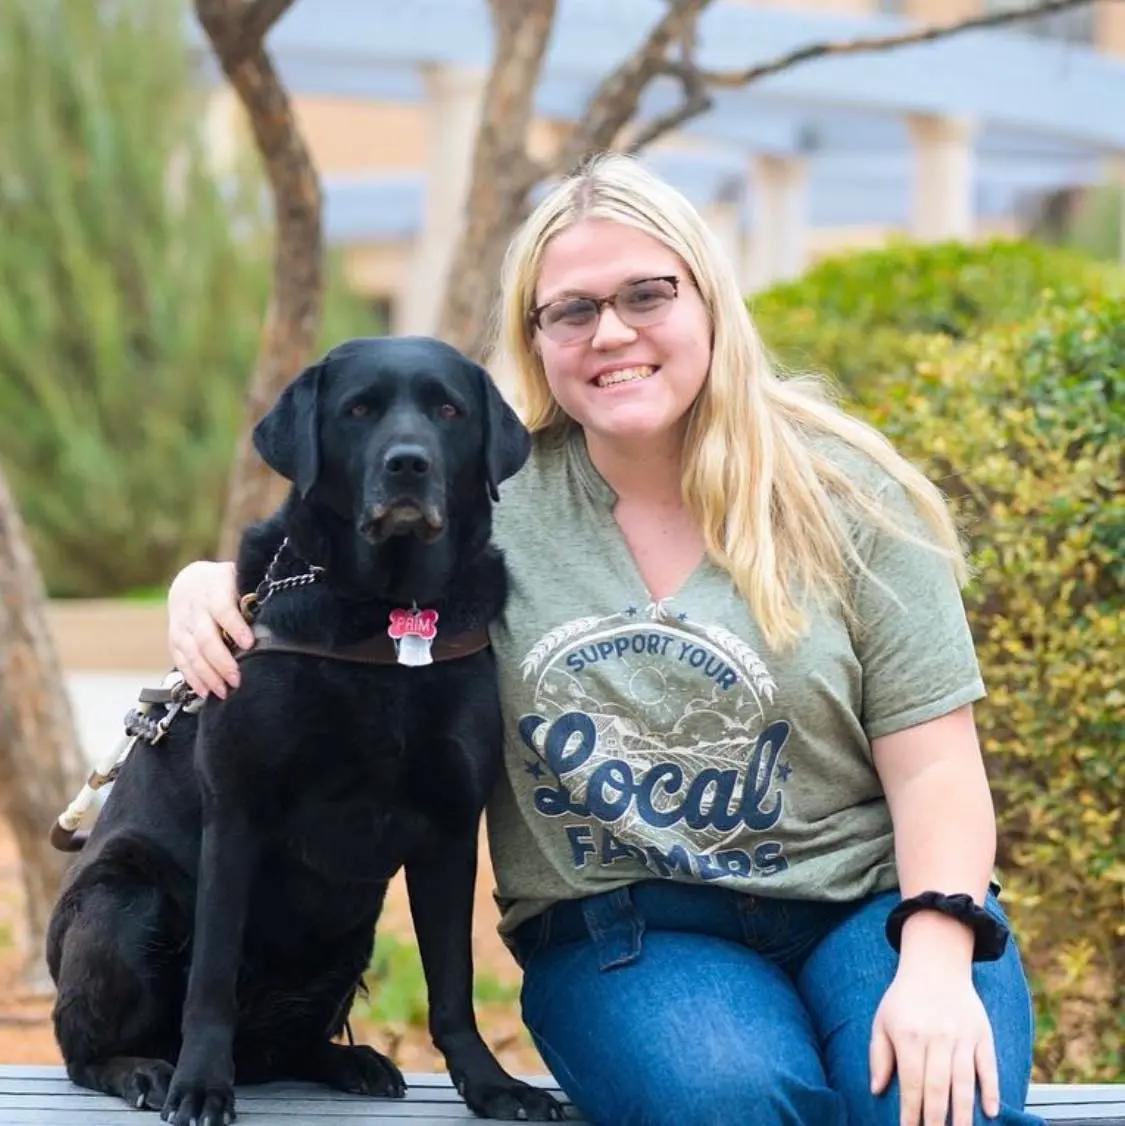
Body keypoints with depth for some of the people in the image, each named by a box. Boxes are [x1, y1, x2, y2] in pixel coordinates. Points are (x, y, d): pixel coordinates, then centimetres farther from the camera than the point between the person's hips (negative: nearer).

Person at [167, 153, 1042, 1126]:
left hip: (869, 904, 0)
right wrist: (213, 583, -3)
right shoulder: (493, 498, 4)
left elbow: (933, 763, -2)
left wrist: (938, 963, -19)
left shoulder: (842, 494, 1)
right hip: (623, 931, 1)